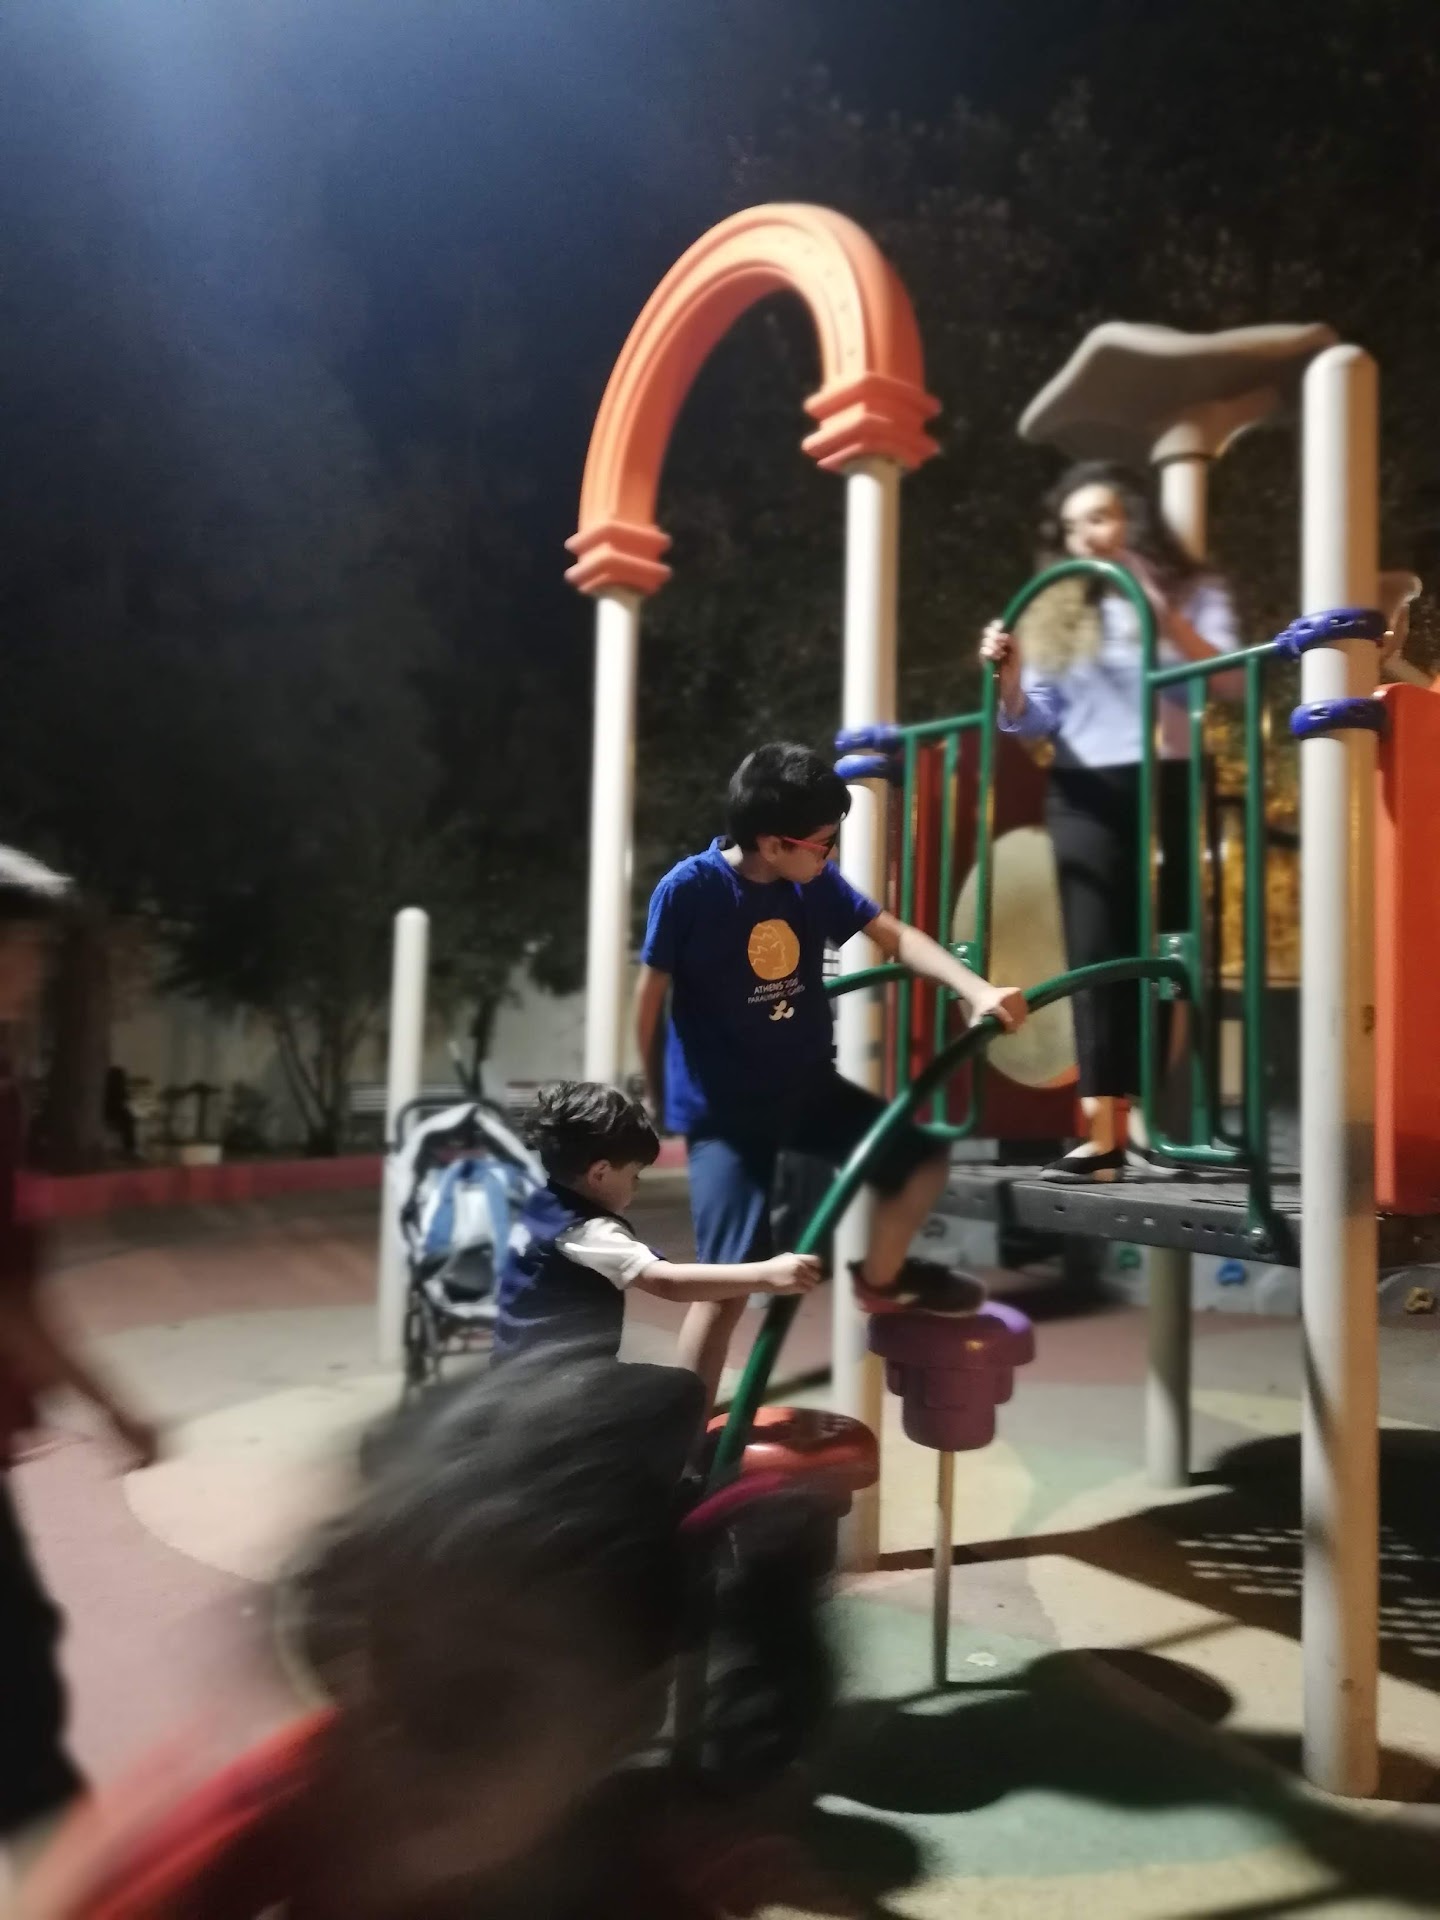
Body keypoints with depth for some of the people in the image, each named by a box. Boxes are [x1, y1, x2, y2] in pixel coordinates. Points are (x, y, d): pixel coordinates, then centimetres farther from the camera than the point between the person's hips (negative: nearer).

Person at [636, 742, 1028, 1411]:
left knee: (924, 1160, 7)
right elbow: (650, 1000, -9)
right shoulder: (687, 889, -19)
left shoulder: (816, 881, -5)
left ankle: (880, 1279, 35)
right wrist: (662, 1107, 2)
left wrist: (975, 989, -19)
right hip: (723, 1110, -6)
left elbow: (896, 936, -2)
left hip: (809, 1086, 6)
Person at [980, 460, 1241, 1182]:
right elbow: (1033, 722, 12)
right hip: (1085, 797, 2)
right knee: (1096, 958, -6)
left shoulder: (1194, 592, 9)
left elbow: (1232, 681, -6)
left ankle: (1142, 1117, 5)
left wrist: (1166, 618, -16)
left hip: (1167, 792, -1)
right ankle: (1102, 1130, -8)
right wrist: (1009, 674, -7)